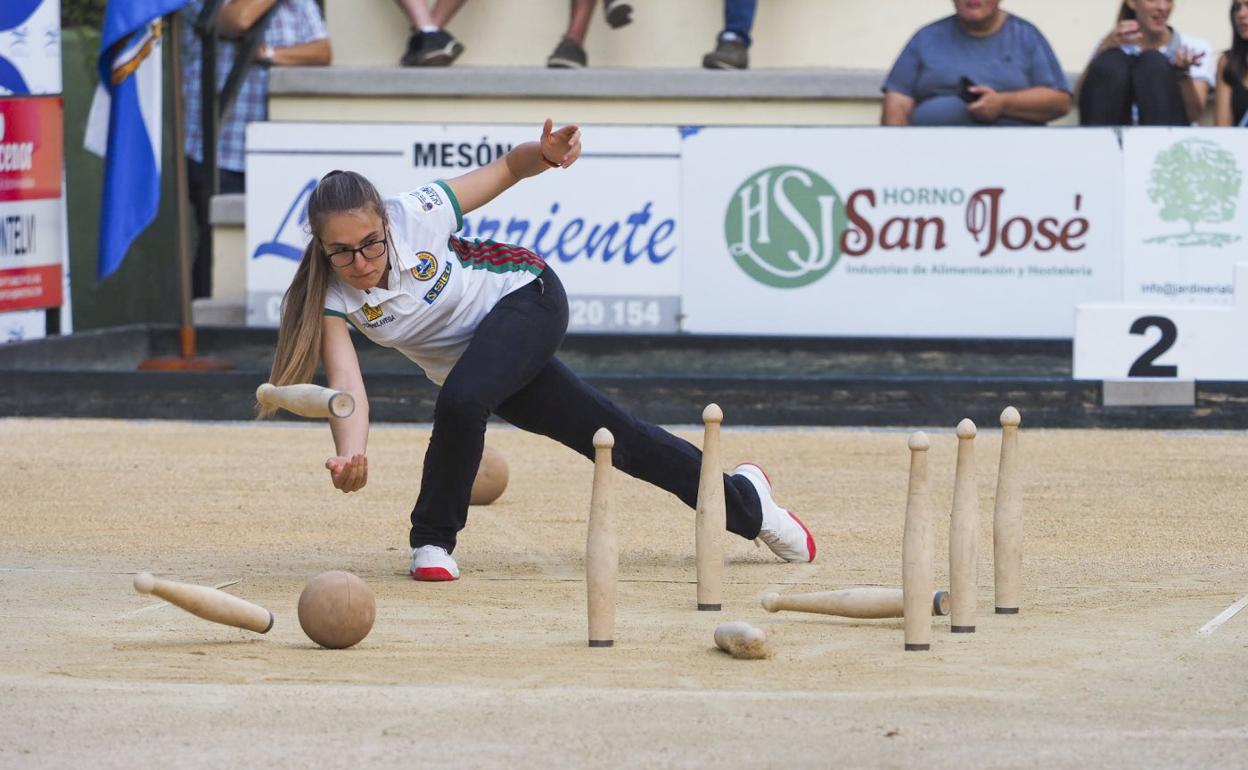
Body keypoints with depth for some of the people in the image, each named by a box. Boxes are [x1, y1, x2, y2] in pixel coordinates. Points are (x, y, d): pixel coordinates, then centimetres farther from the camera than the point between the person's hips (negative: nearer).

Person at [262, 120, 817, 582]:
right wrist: (350, 455, -57)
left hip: (527, 296, -4)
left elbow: (505, 169, -14)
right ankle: (743, 500, 29)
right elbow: (346, 382, -38)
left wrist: (545, 154, -36)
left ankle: (433, 540, -8)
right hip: (474, 359, 4)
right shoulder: (333, 301, -24)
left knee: (460, 400, -32)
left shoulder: (416, 215, -29)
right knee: (610, 436, 9)